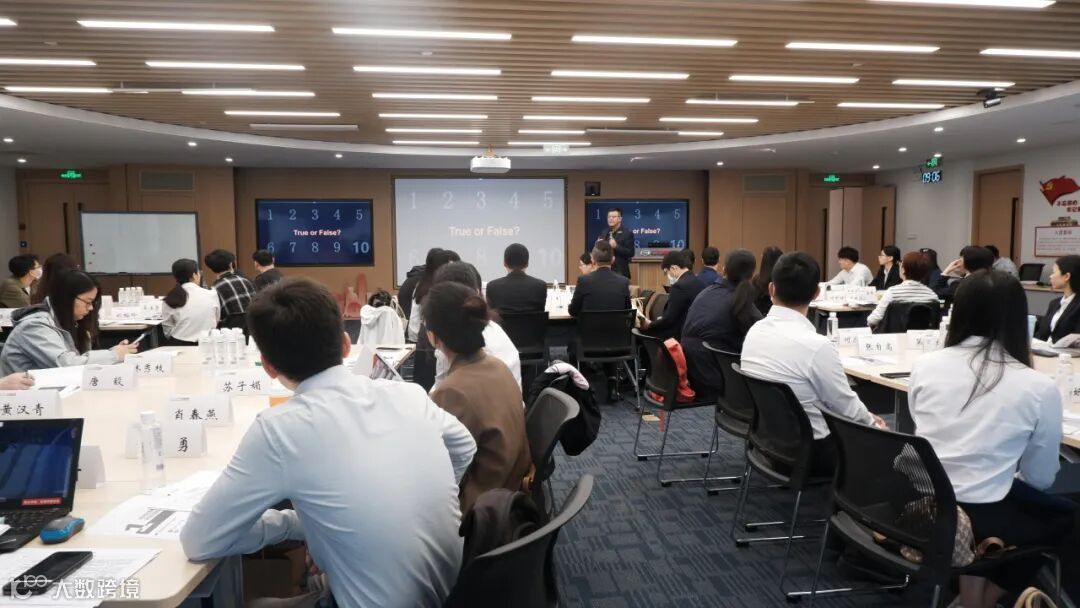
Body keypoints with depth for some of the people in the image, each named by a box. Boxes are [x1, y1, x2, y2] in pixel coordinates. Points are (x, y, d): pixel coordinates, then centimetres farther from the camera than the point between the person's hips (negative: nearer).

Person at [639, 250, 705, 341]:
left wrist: (649, 325, -3)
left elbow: (669, 319, -18)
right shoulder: (698, 282, 7)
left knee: (644, 332, -4)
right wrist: (663, 319, 11)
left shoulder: (680, 286, -19)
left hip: (682, 335, -9)